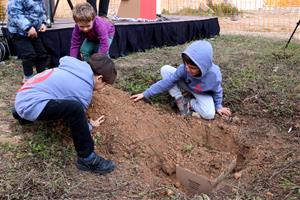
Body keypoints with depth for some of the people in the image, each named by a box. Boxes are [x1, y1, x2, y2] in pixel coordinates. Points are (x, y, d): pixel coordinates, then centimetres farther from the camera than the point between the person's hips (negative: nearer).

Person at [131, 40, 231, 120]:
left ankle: (189, 103, -3)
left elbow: (217, 91, -14)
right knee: (165, 69, -22)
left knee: (209, 114, -32)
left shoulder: (214, 75, -37)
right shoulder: (184, 67, -32)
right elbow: (168, 81, -25)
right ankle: (180, 99, -14)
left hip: (202, 94, -2)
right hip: (187, 85, 2)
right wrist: (145, 94, -25)